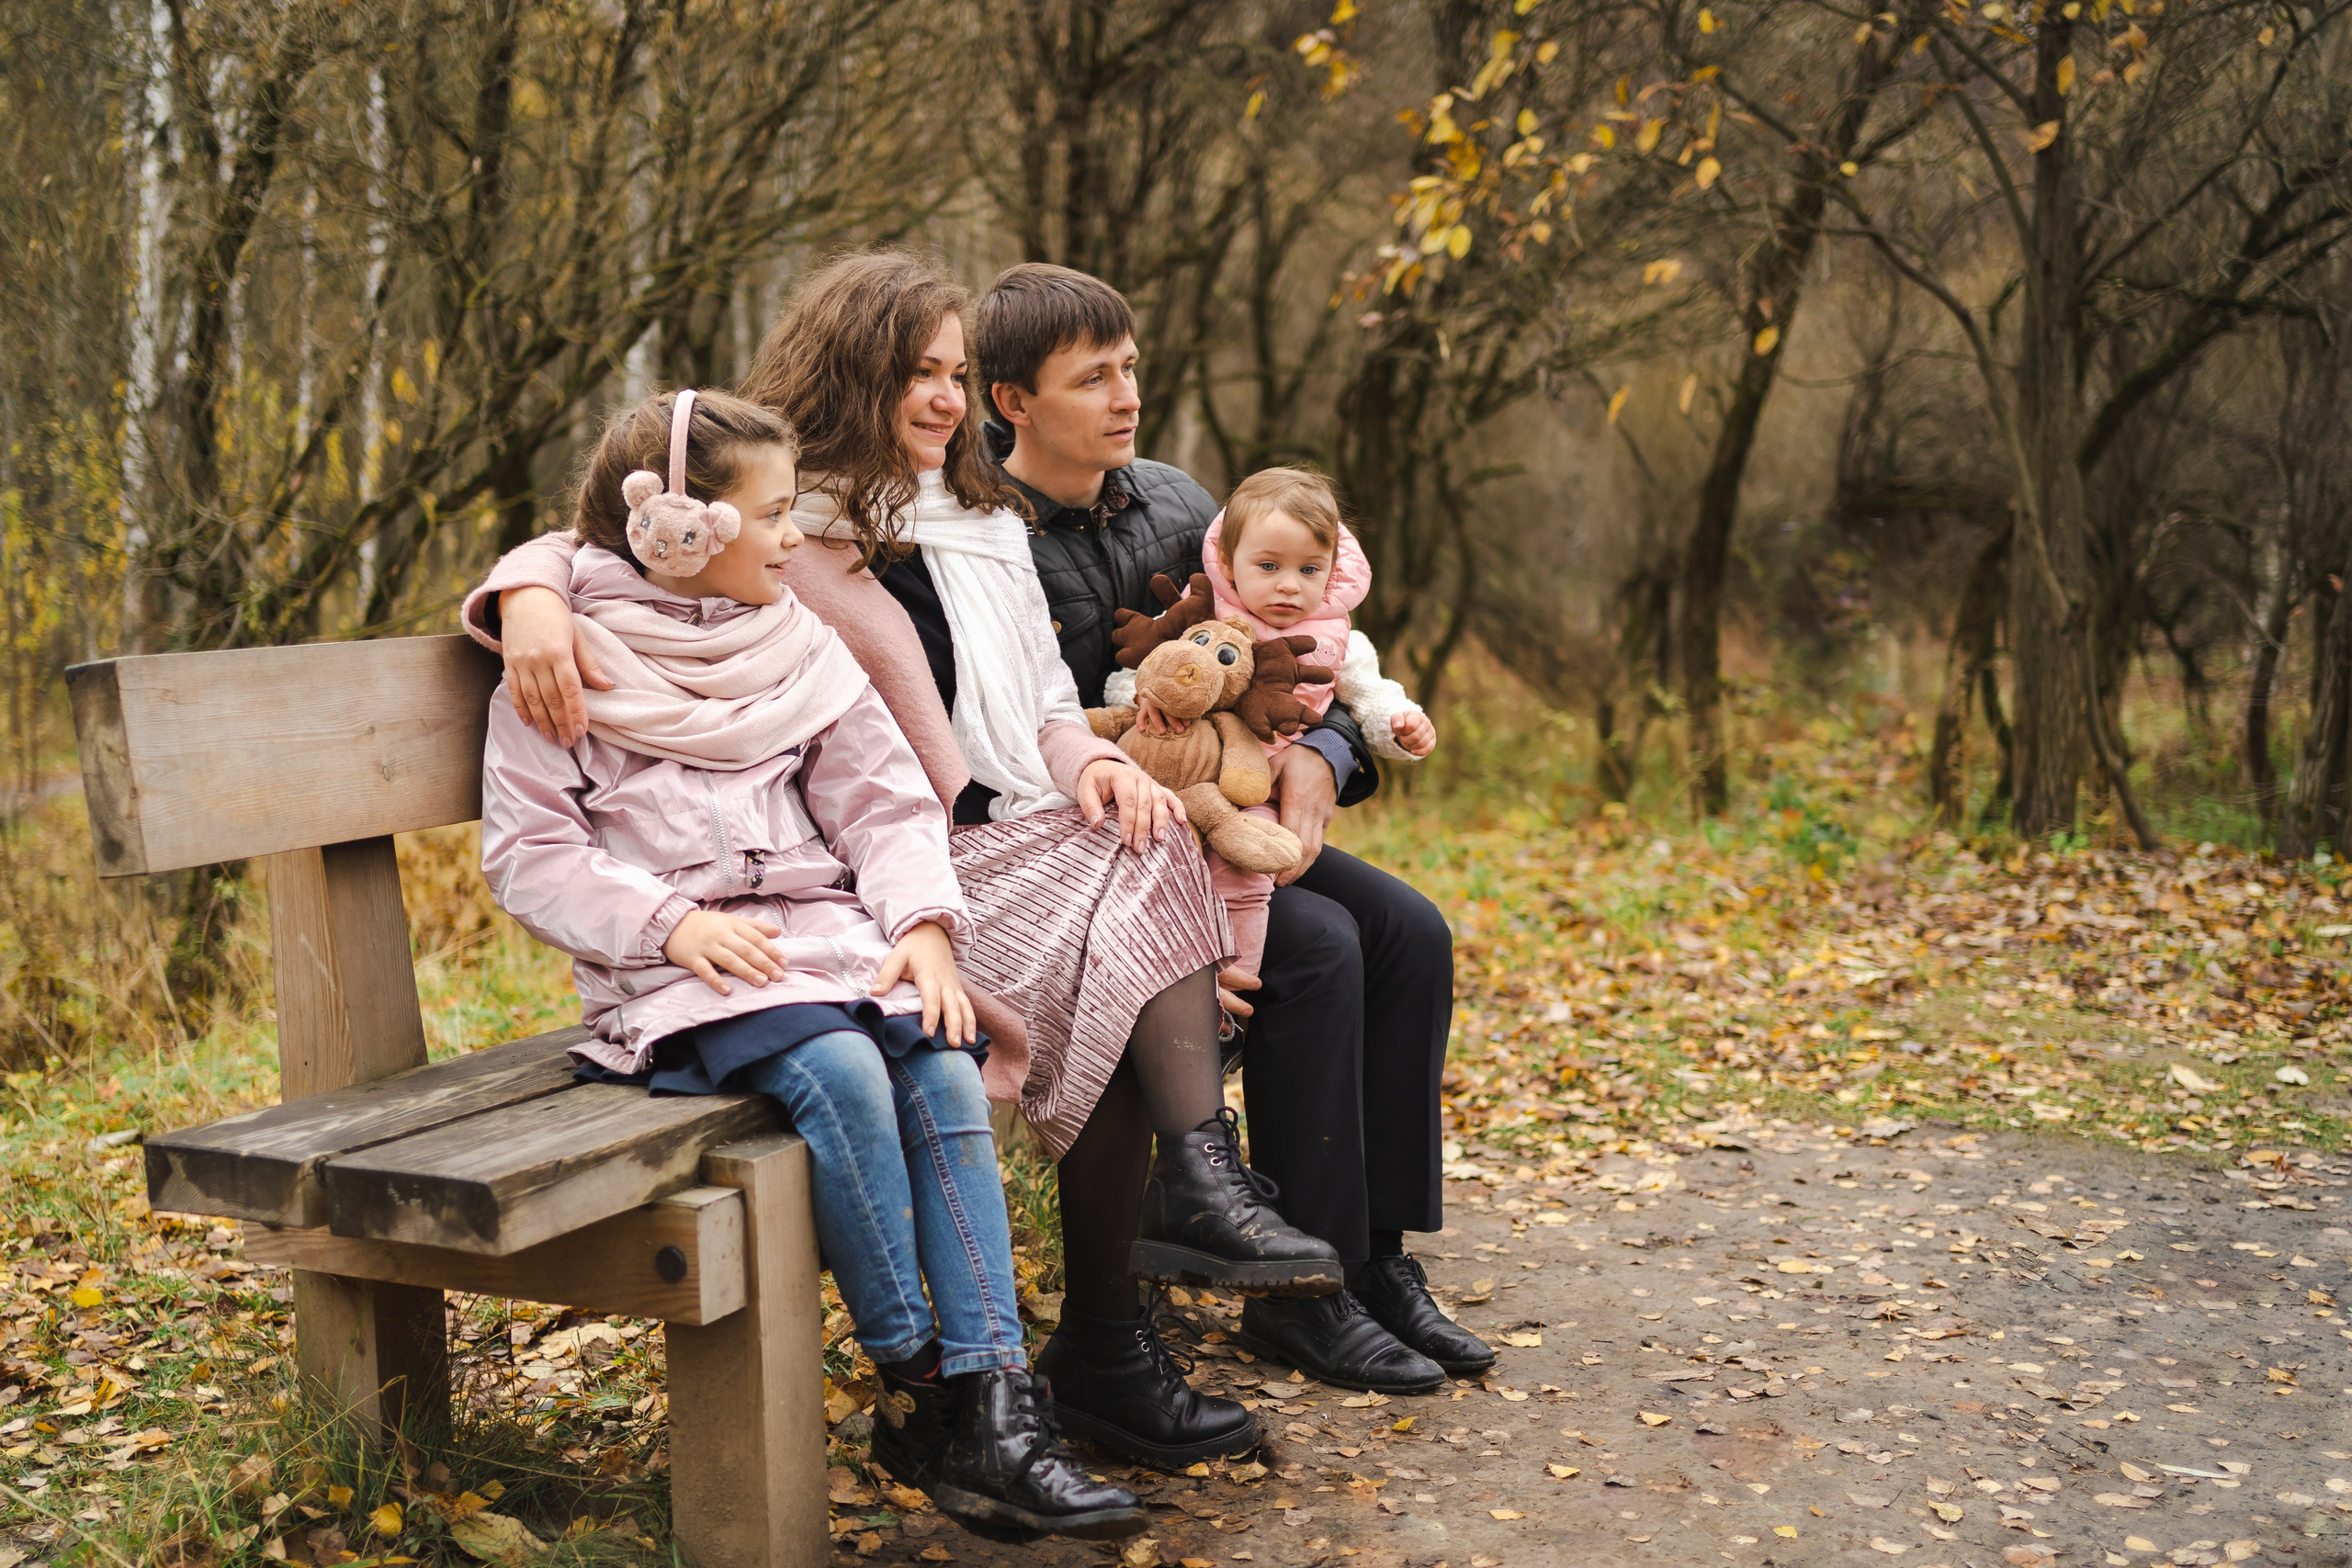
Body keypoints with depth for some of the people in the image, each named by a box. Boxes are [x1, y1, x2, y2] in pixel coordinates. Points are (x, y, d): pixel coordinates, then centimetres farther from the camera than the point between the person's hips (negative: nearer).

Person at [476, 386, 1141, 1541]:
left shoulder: (800, 647, 17)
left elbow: (886, 802, 11)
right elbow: (528, 853, -2)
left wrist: (924, 926, -8)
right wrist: (673, 923, -17)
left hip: (825, 931, 4)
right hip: (673, 969, -4)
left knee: (945, 1071, -25)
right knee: (840, 1074, -33)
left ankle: (993, 1411, -26)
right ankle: (915, 1391, -19)